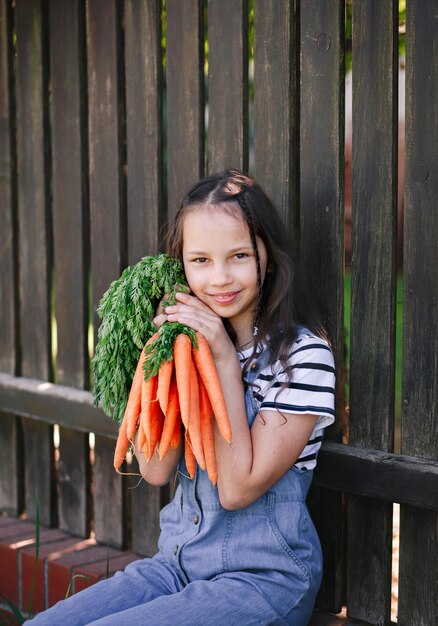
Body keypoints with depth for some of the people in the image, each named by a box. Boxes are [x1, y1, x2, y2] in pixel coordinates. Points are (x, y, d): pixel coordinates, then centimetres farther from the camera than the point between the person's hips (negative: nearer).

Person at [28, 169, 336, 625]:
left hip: (263, 578, -6)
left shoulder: (303, 353, -12)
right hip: (179, 562, 6)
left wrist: (225, 359, -17)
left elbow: (238, 488, -16)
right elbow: (156, 470, -1)